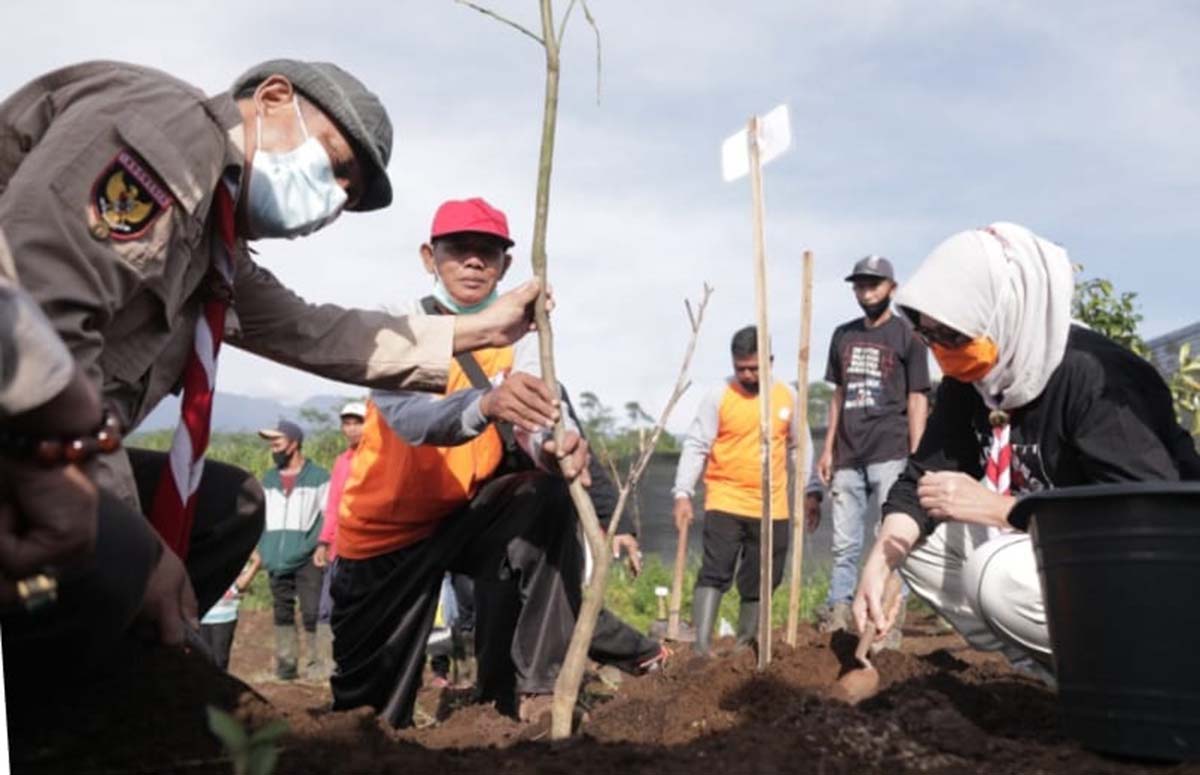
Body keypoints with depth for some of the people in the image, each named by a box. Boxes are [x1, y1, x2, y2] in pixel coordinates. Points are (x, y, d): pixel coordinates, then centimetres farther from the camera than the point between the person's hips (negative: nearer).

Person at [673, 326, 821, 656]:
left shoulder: (787, 396, 6)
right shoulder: (719, 395, -5)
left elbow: (800, 446, 15)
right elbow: (695, 445, -5)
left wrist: (811, 490, 9)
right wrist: (683, 493, -13)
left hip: (772, 508, 3)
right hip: (724, 503, -3)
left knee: (760, 581, 10)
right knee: (714, 574, -12)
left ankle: (745, 645, 24)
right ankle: (701, 646, -13)